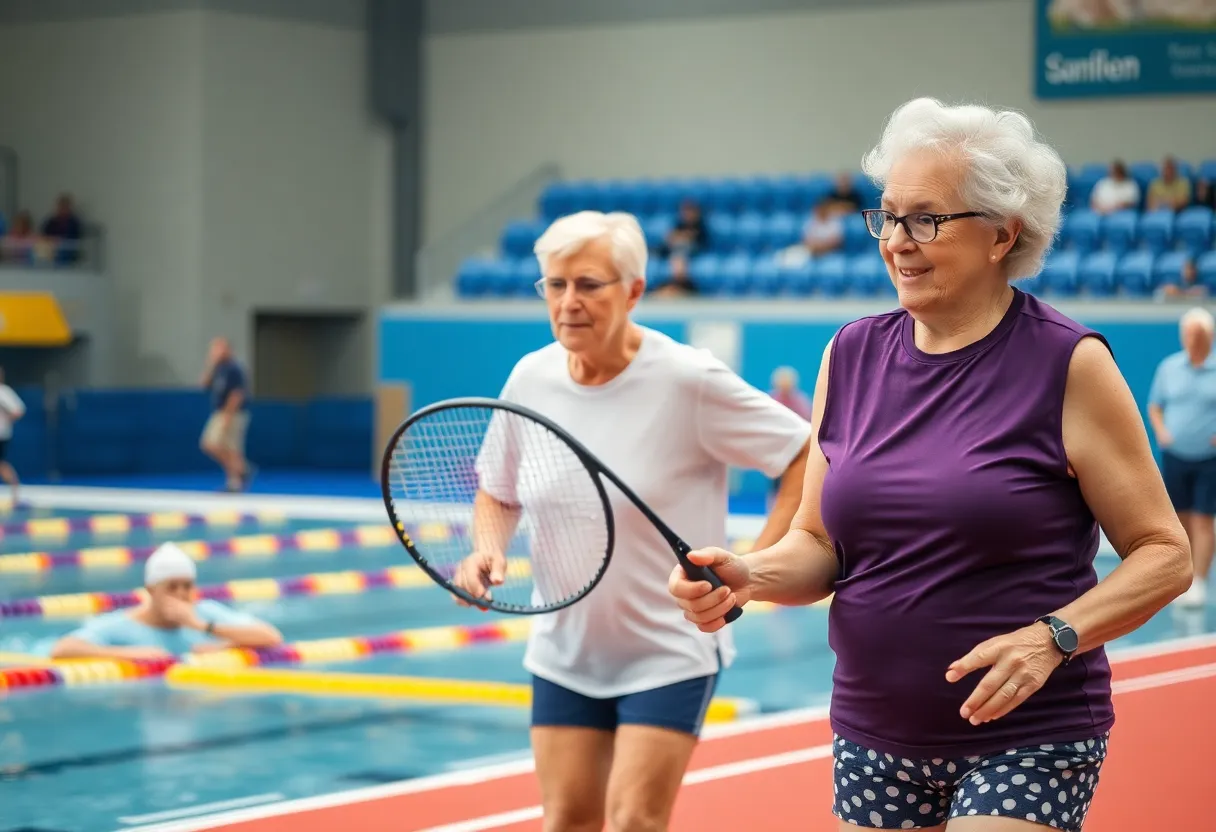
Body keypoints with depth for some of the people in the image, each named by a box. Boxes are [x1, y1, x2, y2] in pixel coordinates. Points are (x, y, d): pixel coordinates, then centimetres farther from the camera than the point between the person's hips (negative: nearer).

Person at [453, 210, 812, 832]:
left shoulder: (688, 380, -17)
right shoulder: (530, 378, -2)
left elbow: (812, 457, -13)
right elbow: (496, 491, 14)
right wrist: (488, 548, -7)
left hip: (669, 654, -5)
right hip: (564, 652, 5)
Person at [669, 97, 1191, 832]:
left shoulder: (1069, 364, -9)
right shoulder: (851, 356, 6)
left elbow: (1164, 554, -7)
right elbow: (821, 544, 10)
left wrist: (1052, 638, -20)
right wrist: (750, 576, -10)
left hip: (1024, 739, -5)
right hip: (873, 738, 5)